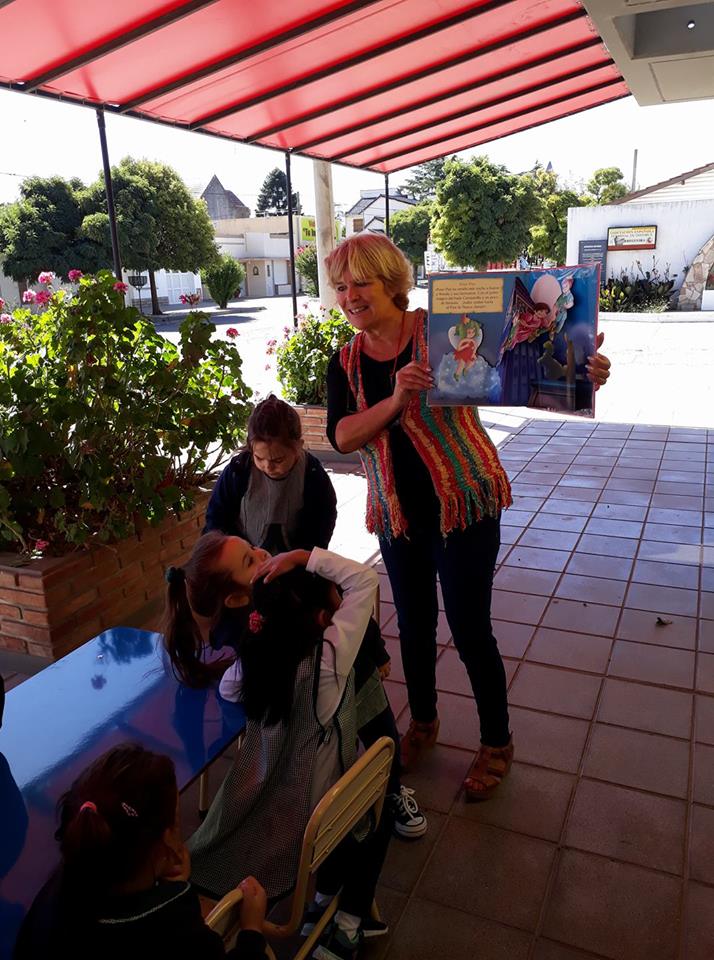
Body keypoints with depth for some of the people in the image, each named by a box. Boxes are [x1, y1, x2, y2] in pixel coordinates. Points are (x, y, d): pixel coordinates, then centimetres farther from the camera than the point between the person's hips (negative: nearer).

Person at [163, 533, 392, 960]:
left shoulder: (260, 651, -12)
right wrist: (302, 556, -24)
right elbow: (364, 579, -24)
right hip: (310, 821, -5)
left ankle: (325, 899, 35)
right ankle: (347, 925, 27)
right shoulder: (330, 657, -28)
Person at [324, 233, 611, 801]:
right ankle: (423, 723, 44)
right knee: (414, 626, 19)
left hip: (464, 503, -4)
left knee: (470, 630, 4)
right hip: (398, 513, 5)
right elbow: (342, 436, -13)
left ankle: (497, 743, 29)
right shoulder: (346, 363, 1)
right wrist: (396, 401, -30)